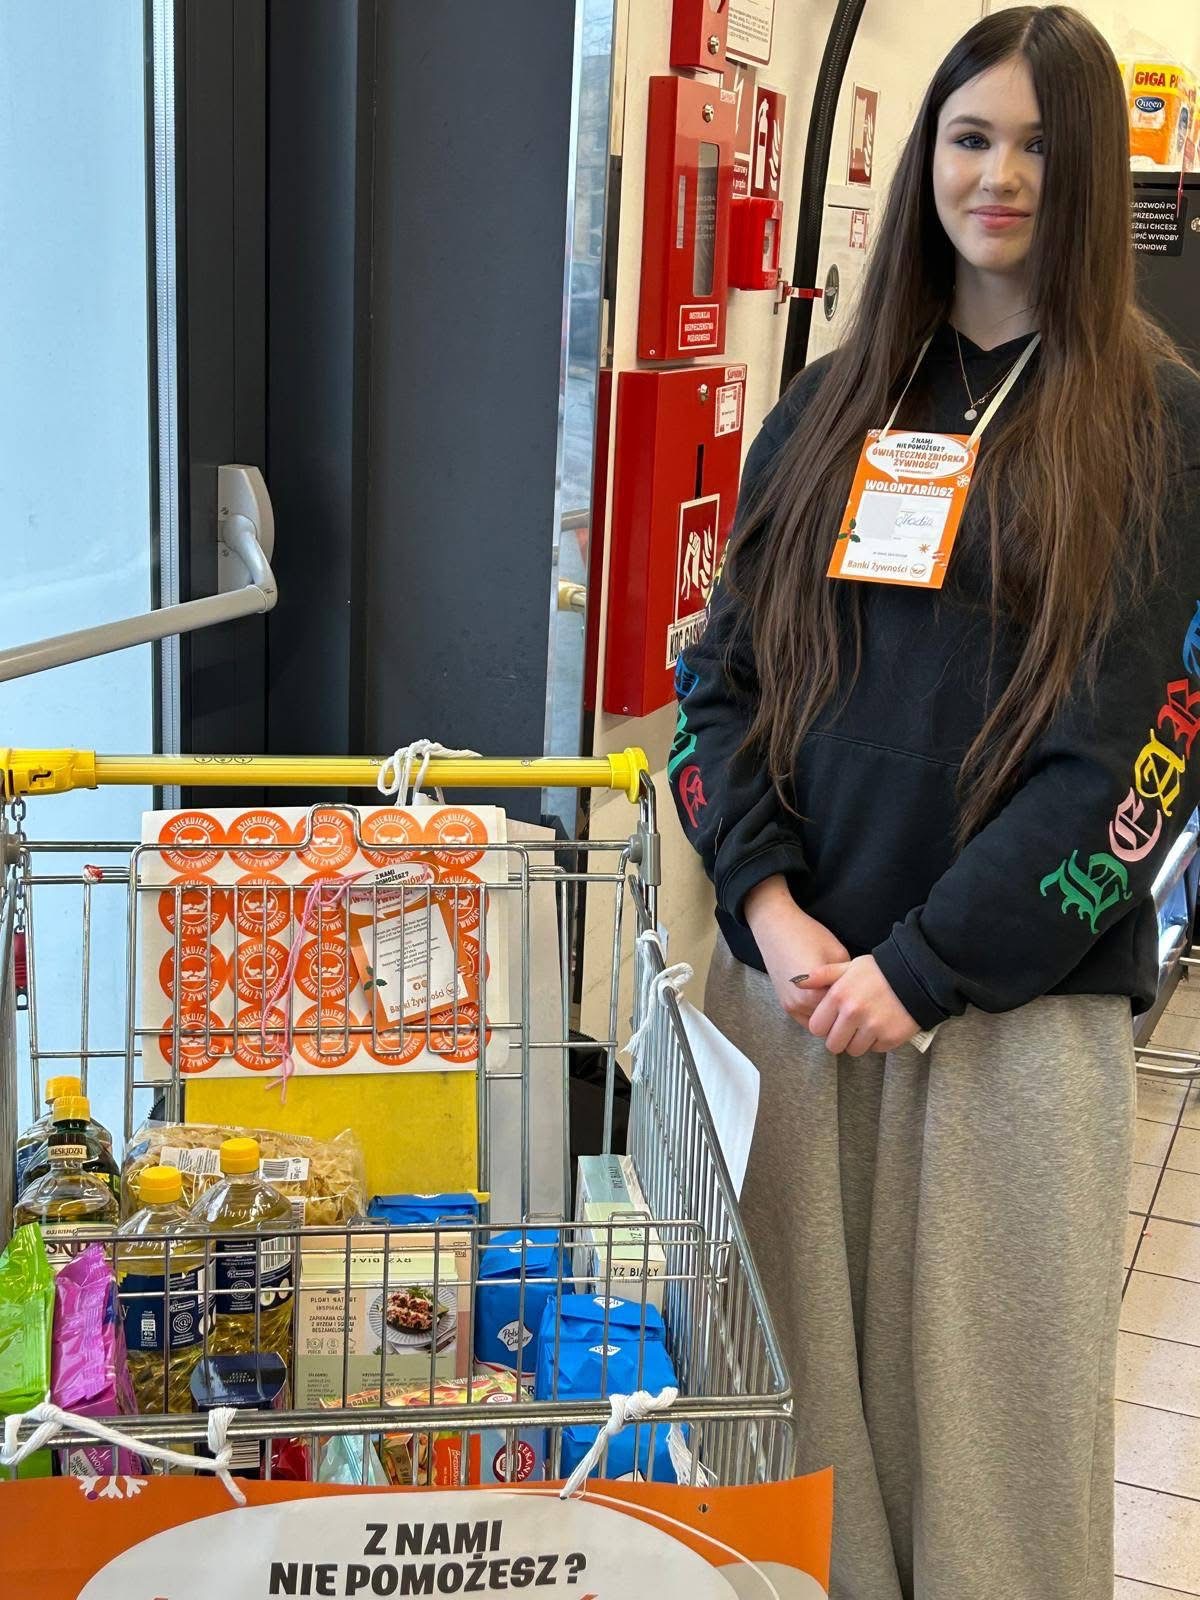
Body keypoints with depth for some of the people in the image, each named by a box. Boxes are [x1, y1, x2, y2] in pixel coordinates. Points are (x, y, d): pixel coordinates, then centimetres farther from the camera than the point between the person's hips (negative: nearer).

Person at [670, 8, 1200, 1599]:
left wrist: (922, 966, -13)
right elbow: (721, 674, 8)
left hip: (1017, 993, -3)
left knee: (990, 1391, 6)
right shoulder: (830, 407, 10)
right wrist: (770, 901, -7)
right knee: (797, 1366, 11)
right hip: (788, 965, 3)